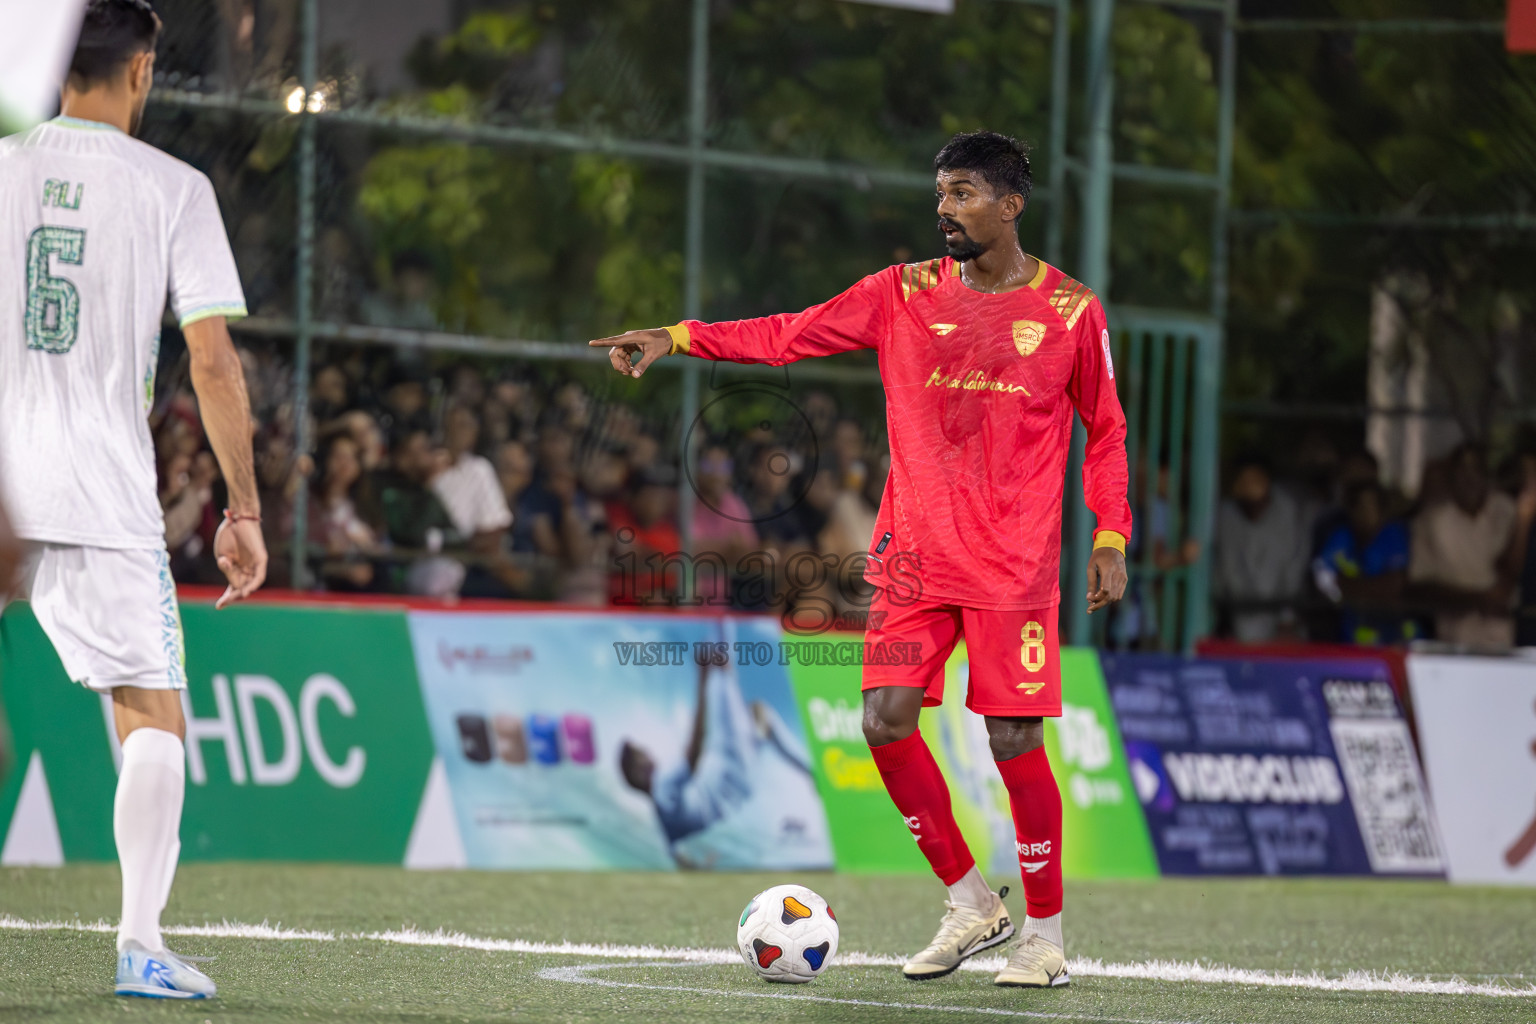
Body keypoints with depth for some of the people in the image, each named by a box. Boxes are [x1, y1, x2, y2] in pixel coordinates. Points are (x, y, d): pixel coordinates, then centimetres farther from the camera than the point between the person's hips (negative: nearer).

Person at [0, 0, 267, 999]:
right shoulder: (174, 188, -1)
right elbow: (213, 363, -4)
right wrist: (244, 510, 3)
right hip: (107, 499, -2)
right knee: (154, 717, 6)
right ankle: (141, 943, -6)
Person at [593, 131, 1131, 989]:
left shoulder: (1071, 310, 1)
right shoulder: (905, 294, 6)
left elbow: (1106, 432, 9)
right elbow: (790, 336, 7)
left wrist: (1111, 540, 0)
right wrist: (677, 338, -3)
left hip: (1014, 564, -3)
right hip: (915, 554, 3)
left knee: (1014, 741, -8)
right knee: (888, 719, -8)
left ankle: (1046, 934, 9)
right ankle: (971, 905, 10)